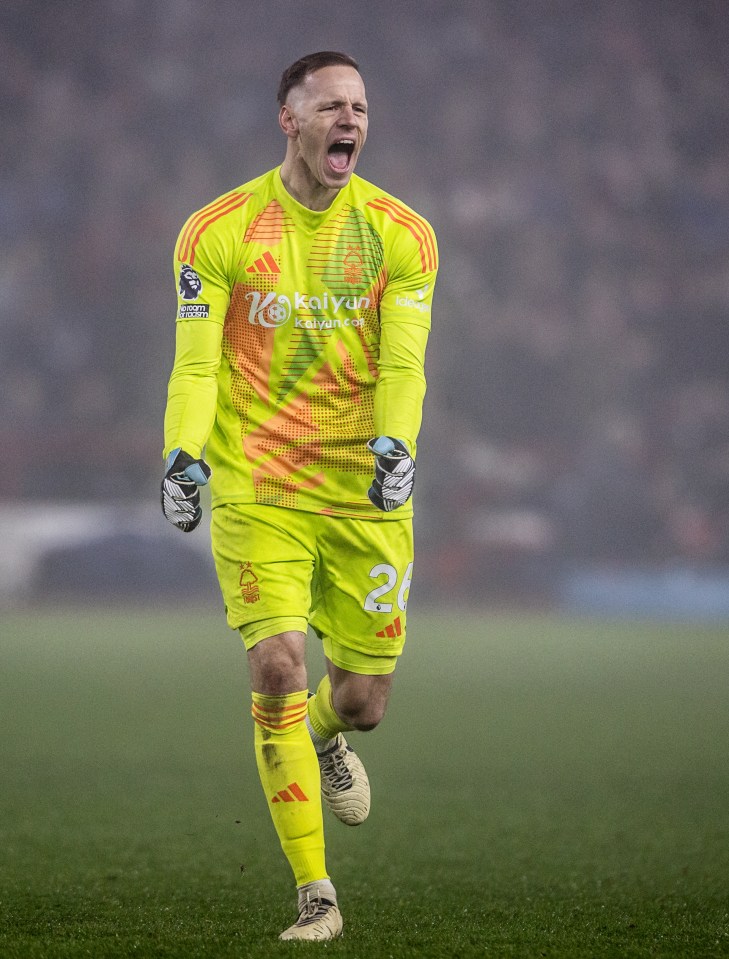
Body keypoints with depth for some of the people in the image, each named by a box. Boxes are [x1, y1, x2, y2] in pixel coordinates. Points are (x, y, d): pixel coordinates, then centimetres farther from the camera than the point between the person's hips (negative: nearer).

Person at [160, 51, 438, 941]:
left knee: (362, 698, 6)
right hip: (255, 490, -2)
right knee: (276, 668, -16)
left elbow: (402, 364, -5)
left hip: (365, 492, 2)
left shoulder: (400, 233, 1)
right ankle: (315, 897, -8)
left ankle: (326, 738, 48)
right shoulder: (218, 231, -3)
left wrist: (394, 446, -23)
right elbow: (196, 361, -5)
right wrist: (183, 453, -22)